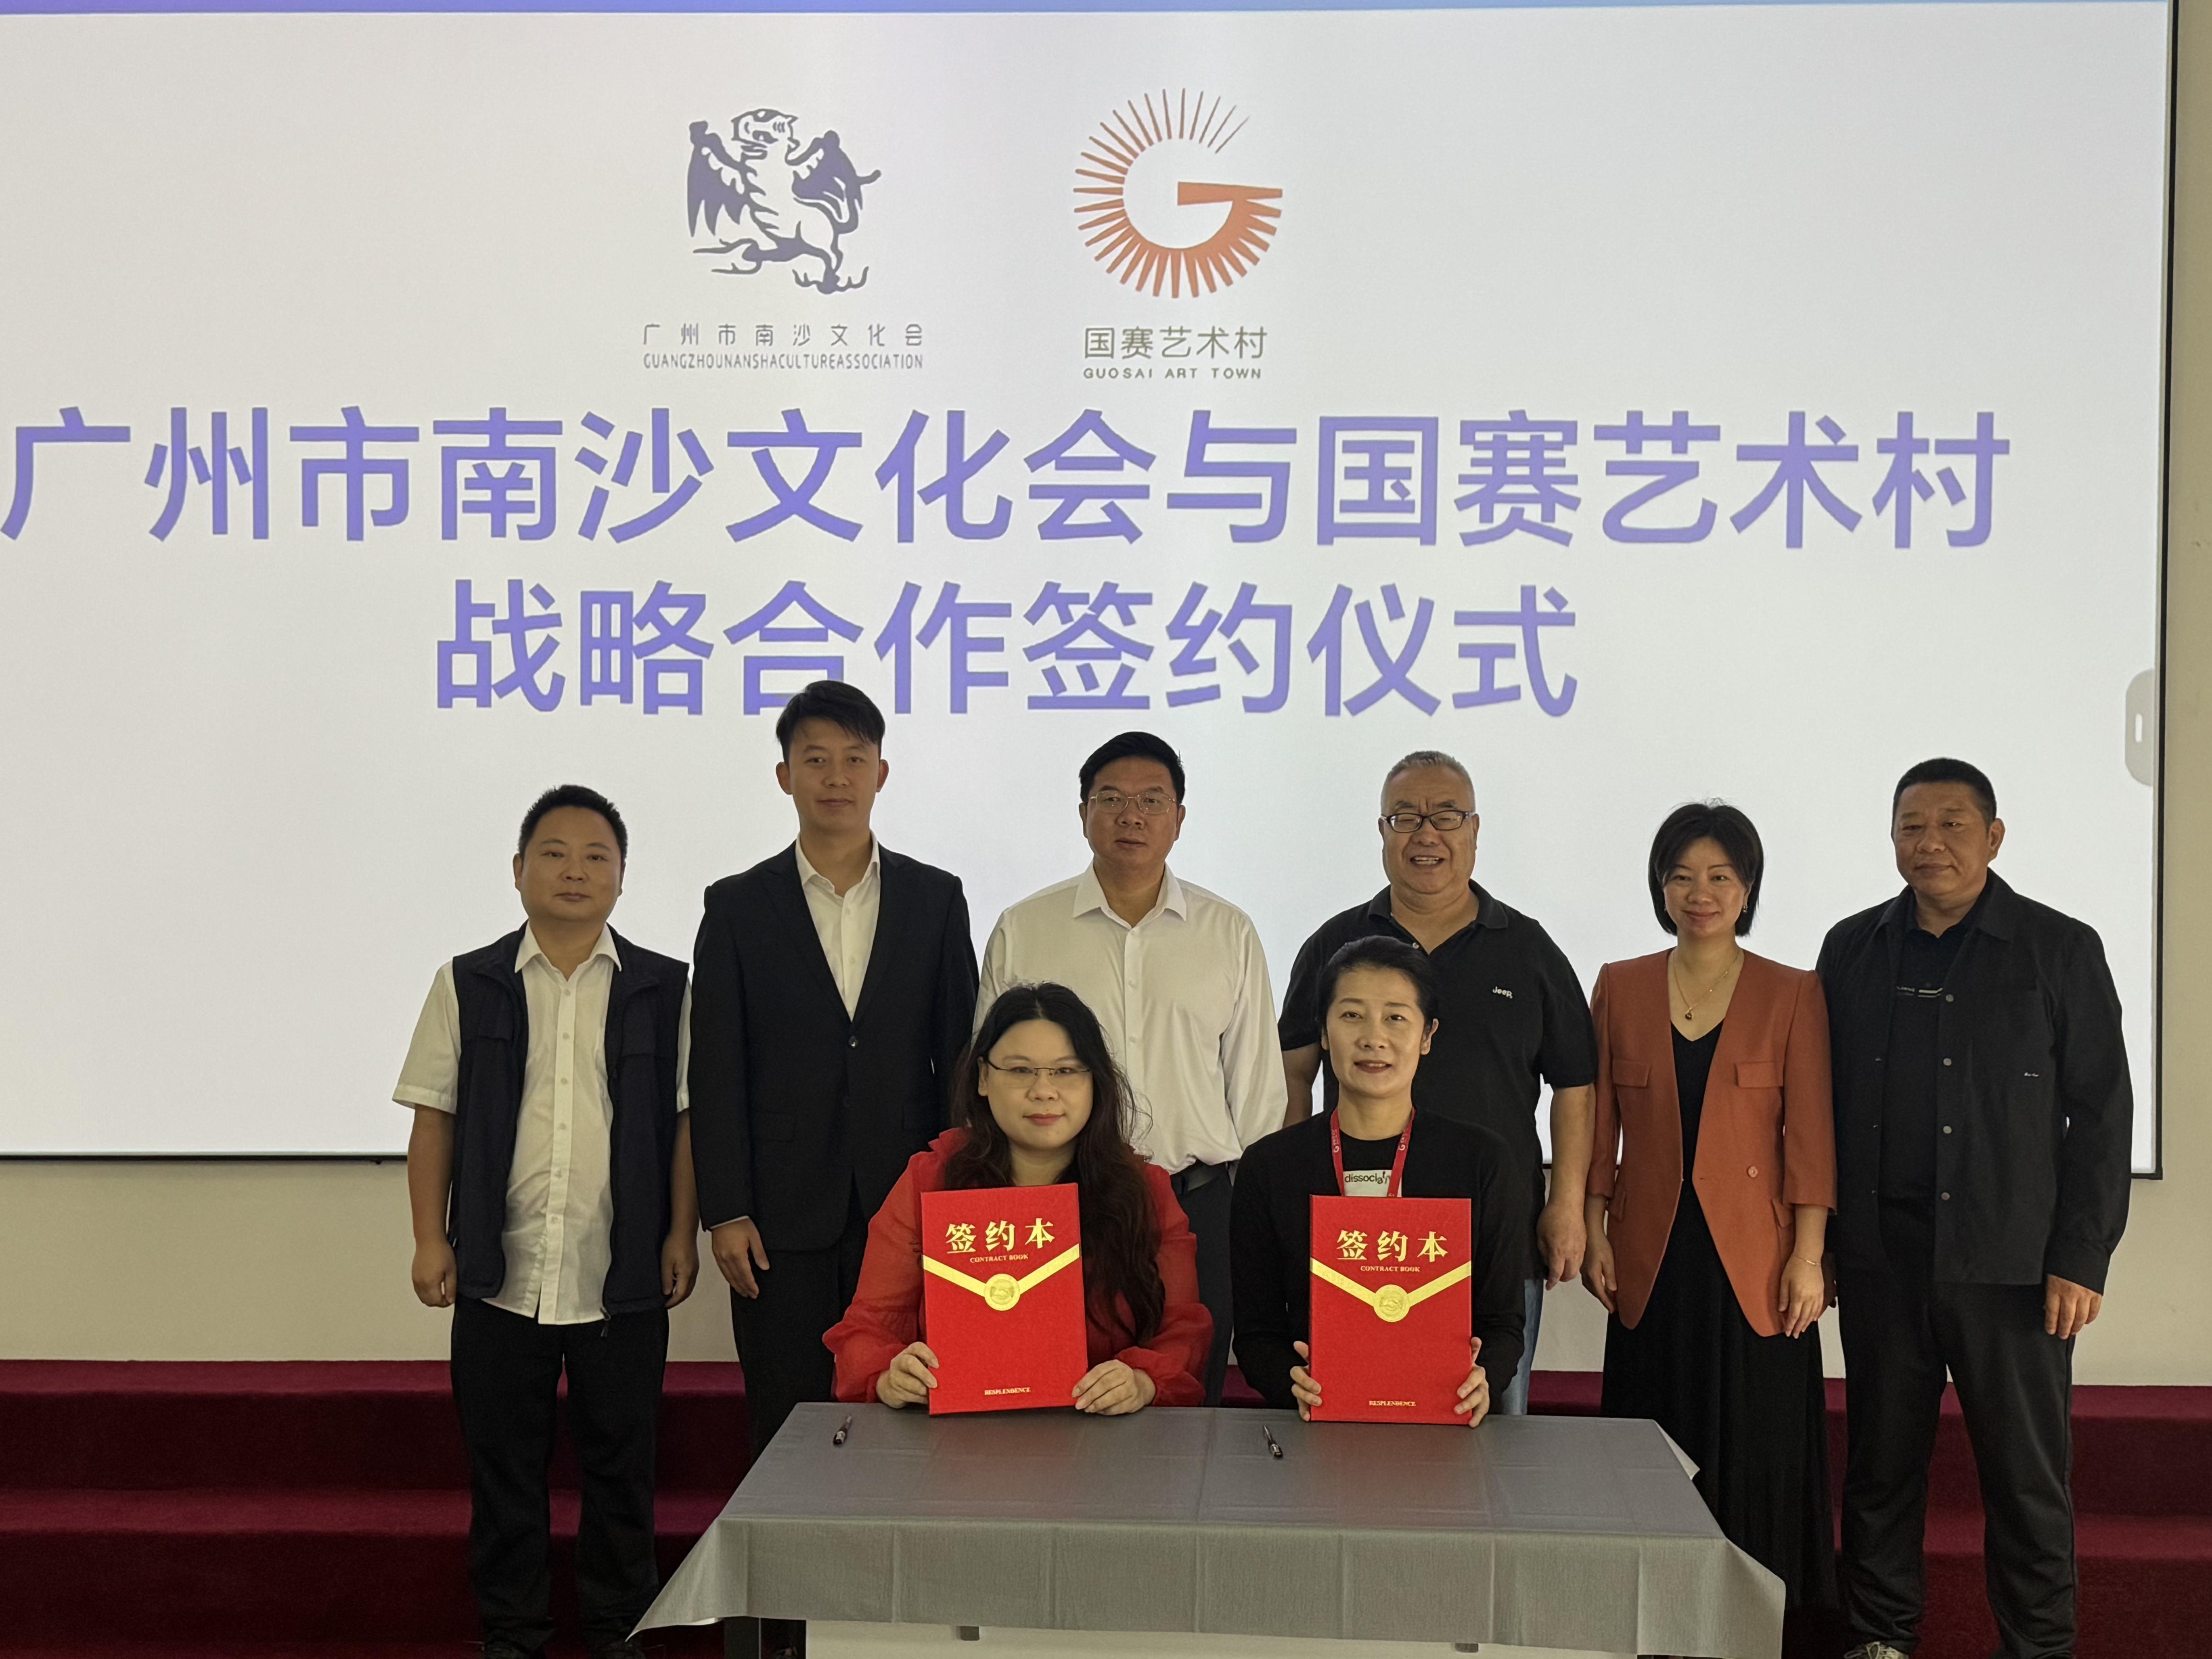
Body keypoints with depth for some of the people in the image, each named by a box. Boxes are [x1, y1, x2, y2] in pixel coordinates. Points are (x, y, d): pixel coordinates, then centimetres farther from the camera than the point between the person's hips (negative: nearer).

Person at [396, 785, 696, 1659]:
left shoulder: (663, 989, 3)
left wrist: (682, 1235, -1)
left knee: (622, 1465, 9)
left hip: (622, 1275, 0)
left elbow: (687, 1119, 3)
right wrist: (430, 1239, -1)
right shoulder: (468, 985, 4)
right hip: (500, 1273, 1)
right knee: (504, 1464, 10)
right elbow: (433, 1118, 5)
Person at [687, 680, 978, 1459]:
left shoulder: (936, 899, 7)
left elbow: (958, 1058, 8)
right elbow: (716, 1071, 1)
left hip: (907, 1207, 1)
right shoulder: (738, 907, 4)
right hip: (784, 1218, -1)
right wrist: (726, 1213, -5)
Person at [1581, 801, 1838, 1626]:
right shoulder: (1620, 987, 6)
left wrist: (1809, 1257, -7)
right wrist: (1593, 1234, 3)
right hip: (1652, 1260, 2)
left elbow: (1810, 1133, -2)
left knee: (1756, 1456, 3)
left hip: (1754, 1261, -2)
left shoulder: (1792, 994, 1)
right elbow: (1601, 1125, 8)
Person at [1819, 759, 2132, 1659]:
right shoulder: (1853, 950, 8)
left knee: (2027, 1473, 4)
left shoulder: (2060, 949, 1)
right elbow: (1825, 1103, 10)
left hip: (2008, 1259, -2)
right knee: (1881, 1461, 11)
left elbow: (2100, 1113, -1)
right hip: (1879, 1254, 3)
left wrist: (2082, 1258, -7)